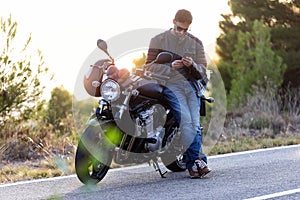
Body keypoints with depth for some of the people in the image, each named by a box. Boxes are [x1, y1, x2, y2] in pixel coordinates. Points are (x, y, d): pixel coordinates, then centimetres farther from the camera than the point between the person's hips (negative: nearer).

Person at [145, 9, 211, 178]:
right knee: (186, 121, -22)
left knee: (195, 125, -10)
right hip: (171, 84, -3)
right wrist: (171, 66, -13)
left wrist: (192, 65, -10)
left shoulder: (196, 43, 15)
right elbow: (151, 67, 3)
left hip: (192, 85, 3)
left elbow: (202, 72, 12)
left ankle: (193, 165, -8)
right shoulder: (159, 40, 8)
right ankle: (198, 160, -26)